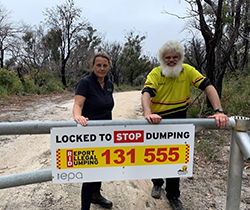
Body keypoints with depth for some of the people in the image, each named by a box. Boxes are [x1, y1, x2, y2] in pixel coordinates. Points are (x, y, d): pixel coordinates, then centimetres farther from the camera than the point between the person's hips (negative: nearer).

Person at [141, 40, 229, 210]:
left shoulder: (188, 71, -7)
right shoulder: (155, 73, -12)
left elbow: (208, 86, -14)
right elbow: (146, 93, -27)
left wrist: (219, 111, -28)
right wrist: (148, 113, -48)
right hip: (158, 122, -1)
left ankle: (173, 195, 32)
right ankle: (157, 183, 44)